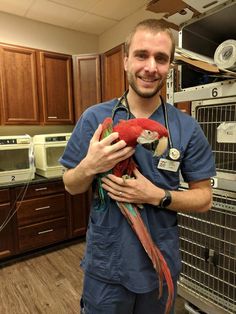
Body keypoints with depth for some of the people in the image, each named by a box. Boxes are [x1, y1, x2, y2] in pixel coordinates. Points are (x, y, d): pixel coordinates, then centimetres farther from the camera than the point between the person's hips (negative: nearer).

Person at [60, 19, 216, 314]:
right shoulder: (94, 118, -9)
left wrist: (157, 195, -22)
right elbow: (71, 186, -2)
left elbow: (203, 198, -4)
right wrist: (90, 166, -24)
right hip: (105, 264, 0)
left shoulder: (187, 127, -9)